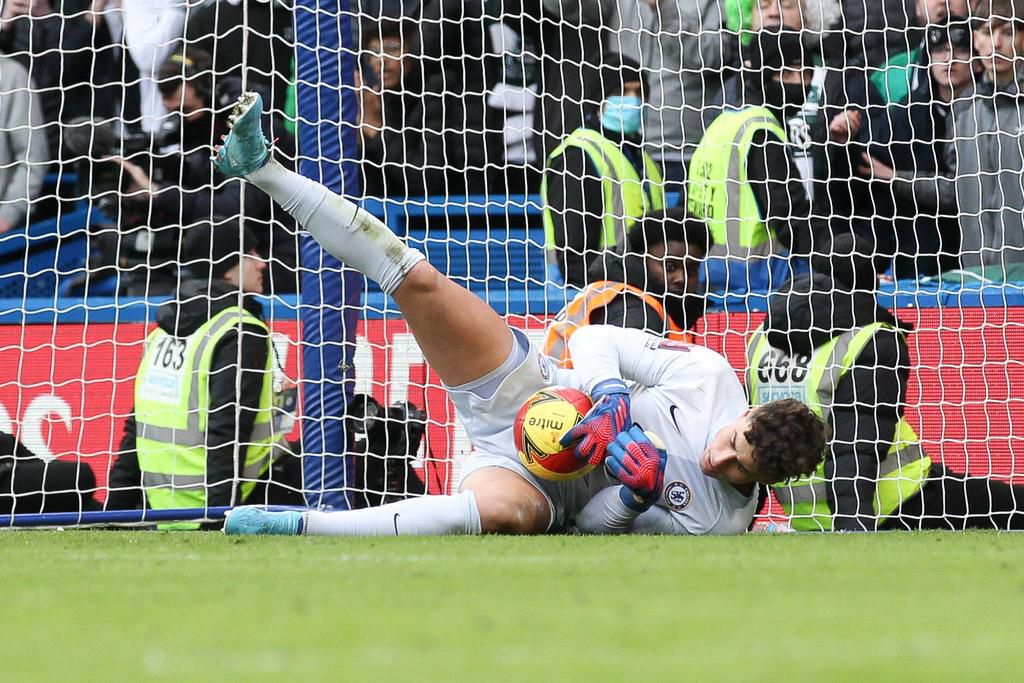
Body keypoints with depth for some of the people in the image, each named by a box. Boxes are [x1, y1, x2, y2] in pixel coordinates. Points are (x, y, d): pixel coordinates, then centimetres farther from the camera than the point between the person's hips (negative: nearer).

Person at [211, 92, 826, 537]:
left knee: (506, 511, -45)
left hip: (545, 489, -4)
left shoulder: (720, 522, -14)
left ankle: (292, 526, -46)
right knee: (419, 281, -17)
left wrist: (638, 495, -31)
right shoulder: (709, 373, -10)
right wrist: (612, 398, -24)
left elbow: (598, 522, -9)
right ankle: (261, 166, -10)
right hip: (533, 392, 4)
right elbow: (597, 340, -4)